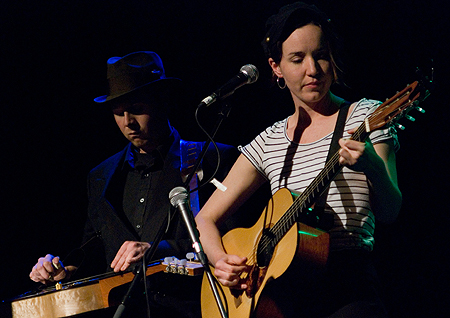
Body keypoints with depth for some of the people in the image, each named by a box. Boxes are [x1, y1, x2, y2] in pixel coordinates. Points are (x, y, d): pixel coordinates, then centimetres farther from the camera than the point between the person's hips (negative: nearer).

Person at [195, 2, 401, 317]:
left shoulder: (366, 116, 5)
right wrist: (221, 262, -3)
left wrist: (373, 168, -28)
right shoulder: (269, 143, 15)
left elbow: (389, 213, -6)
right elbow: (206, 219, 17)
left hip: (347, 293, -4)